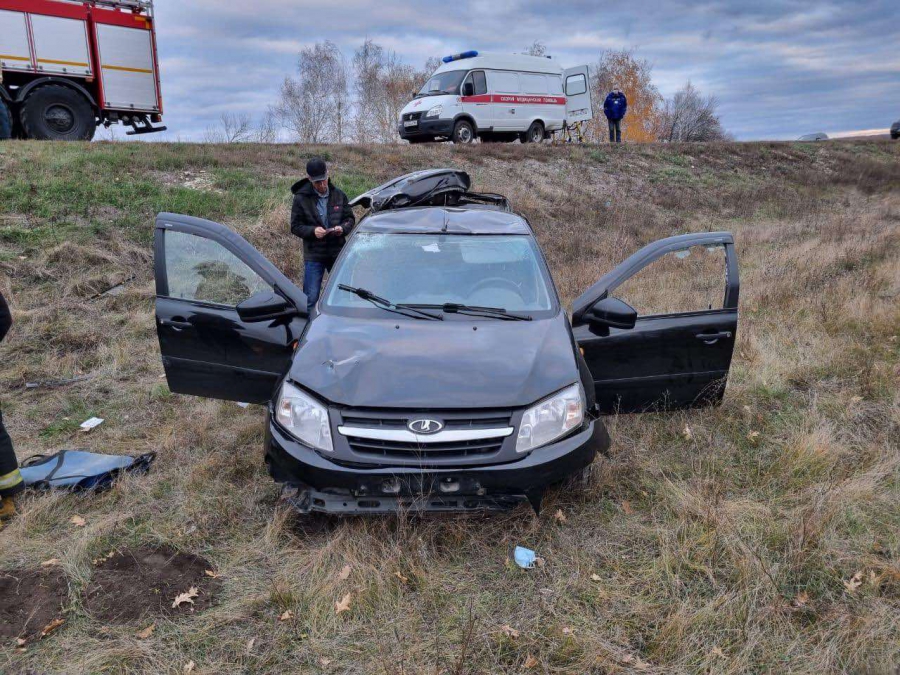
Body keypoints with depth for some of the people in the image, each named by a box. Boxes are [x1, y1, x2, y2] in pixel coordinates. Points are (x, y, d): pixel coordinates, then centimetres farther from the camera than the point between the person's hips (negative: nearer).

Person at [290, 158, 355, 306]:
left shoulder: (339, 195, 4)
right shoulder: (301, 198, -4)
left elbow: (350, 219, 10)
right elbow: (295, 226, -2)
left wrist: (343, 228, -13)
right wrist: (312, 231, -21)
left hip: (337, 253, 3)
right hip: (313, 255, -3)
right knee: (311, 298, -1)